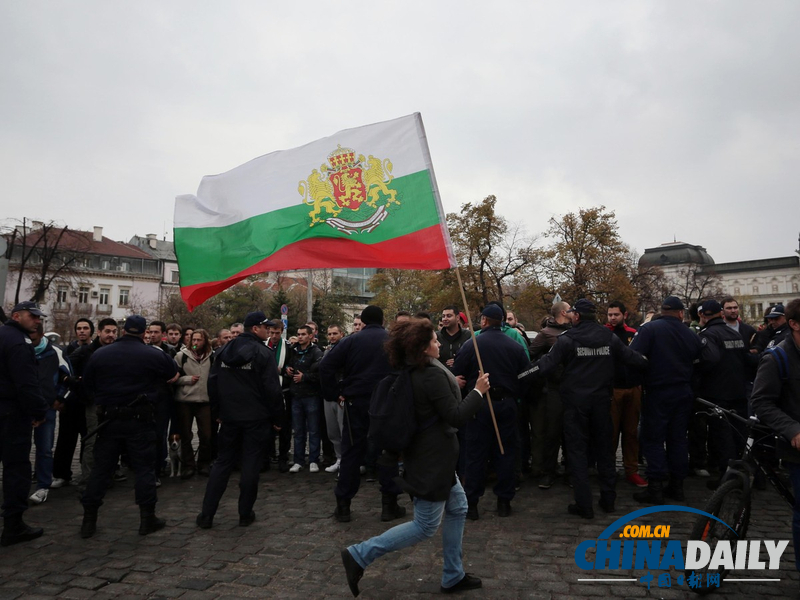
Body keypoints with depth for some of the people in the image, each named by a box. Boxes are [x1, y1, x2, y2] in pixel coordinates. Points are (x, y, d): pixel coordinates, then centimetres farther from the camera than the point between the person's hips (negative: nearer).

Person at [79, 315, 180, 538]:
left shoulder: (99, 354, 1)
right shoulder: (153, 355, -7)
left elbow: (88, 385, 10)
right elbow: (173, 376, 8)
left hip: (108, 418, 3)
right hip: (141, 420, -2)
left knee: (101, 468, 12)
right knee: (145, 468, 5)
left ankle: (89, 520, 17)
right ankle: (147, 518, 9)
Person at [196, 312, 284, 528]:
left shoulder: (225, 350, 6)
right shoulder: (263, 353, -12)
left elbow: (213, 382, 8)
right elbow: (272, 388, -16)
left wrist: (218, 410, 17)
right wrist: (277, 416, -5)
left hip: (229, 417, 5)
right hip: (256, 418, -5)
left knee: (222, 463, 14)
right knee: (251, 465, 5)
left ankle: (206, 514, 13)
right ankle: (245, 514, 13)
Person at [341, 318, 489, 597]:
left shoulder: (412, 373, 4)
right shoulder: (433, 375, -24)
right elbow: (456, 417, -21)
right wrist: (478, 391, -12)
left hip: (431, 456, 10)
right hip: (432, 461, -10)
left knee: (457, 508, 19)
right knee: (426, 526, 2)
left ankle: (453, 576, 30)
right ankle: (360, 555, 4)